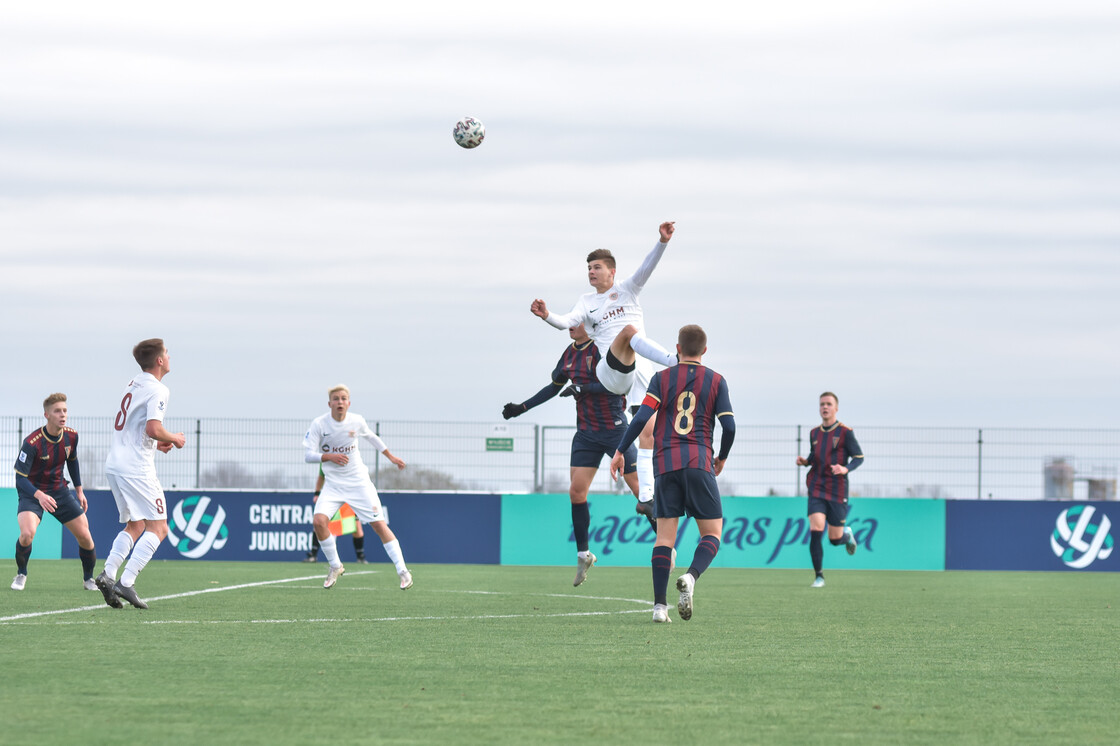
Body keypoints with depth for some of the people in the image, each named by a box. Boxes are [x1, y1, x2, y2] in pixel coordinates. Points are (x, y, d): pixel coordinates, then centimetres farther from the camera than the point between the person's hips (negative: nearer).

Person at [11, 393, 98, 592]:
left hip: (59, 491, 5)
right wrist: (39, 496, -42)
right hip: (32, 492, -5)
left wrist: (79, 490, 15)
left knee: (85, 536, -2)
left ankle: (88, 579, 24)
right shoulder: (32, 443, -26)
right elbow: (20, 477, -25)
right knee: (27, 533, -29)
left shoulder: (71, 436, -7)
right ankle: (21, 574, 0)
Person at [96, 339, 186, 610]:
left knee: (135, 527, 16)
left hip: (114, 465, 9)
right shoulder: (157, 390, -10)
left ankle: (108, 573, -2)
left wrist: (156, 443, 21)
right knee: (158, 527, -4)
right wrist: (174, 439, -3)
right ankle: (126, 582, -16)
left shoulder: (133, 385, 16)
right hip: (137, 467, -8)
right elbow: (153, 428, -21)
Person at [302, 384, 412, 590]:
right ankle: (335, 566, 1)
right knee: (319, 521, -20)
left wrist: (390, 456, 24)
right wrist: (329, 456, -29)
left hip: (358, 481, 0)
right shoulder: (319, 424, -10)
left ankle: (402, 571, 1)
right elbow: (308, 455, -12)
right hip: (333, 484, 0)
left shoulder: (357, 421, -5)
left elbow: (371, 437, 17)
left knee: (379, 524, -6)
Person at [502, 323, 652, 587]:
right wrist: (522, 407, 20)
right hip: (586, 433, 7)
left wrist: (581, 388, -27)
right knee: (576, 491, -1)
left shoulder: (602, 349, -14)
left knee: (639, 488, -7)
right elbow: (555, 386, 21)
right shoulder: (569, 354, 8)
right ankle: (583, 554, 12)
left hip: (614, 428, -7)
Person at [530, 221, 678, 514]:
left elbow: (648, 266, -2)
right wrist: (547, 316, -20)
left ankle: (646, 496, -6)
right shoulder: (587, 301, 17)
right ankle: (674, 361, -48)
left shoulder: (627, 289, 13)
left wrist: (662, 242, -19)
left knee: (648, 433, -8)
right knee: (630, 329, -30)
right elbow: (568, 322, 0)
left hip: (640, 370, 1)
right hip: (609, 372, -1)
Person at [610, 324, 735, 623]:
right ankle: (691, 577, -25)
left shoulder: (662, 378, 8)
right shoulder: (716, 381, 6)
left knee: (665, 536, 4)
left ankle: (659, 605, -5)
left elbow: (642, 417, -3)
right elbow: (729, 426, 0)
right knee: (712, 533, 5)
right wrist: (722, 458, 18)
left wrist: (620, 451, 5)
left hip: (666, 463, 2)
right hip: (699, 462, -2)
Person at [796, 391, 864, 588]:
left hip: (837, 491, -3)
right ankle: (819, 577, -5)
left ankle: (847, 534, 40)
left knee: (835, 539, 3)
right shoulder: (814, 433, 10)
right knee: (815, 533, -14)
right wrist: (805, 461, 2)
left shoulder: (845, 432, -5)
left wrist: (846, 469, -23)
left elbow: (859, 457, -4)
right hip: (816, 489, 3)